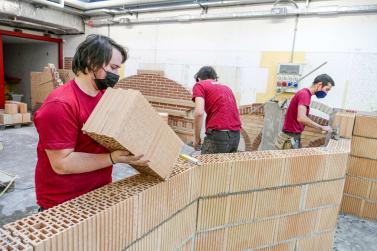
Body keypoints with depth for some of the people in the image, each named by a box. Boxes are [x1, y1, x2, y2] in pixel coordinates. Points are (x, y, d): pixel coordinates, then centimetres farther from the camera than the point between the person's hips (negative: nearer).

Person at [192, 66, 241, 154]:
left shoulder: (200, 85, 4)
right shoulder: (227, 88, 24)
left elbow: (199, 113, -12)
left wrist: (196, 137, -1)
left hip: (218, 134, -6)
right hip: (236, 136, 7)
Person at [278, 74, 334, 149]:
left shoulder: (305, 93, 12)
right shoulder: (305, 94, -17)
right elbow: (301, 118, -31)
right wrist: (321, 127, -23)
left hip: (294, 135, 9)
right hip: (291, 136, -9)